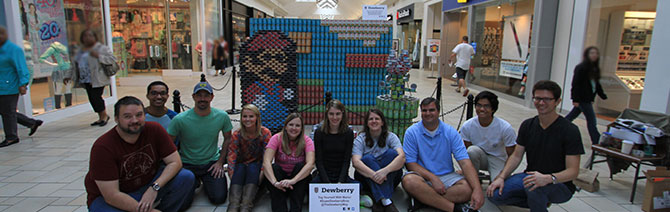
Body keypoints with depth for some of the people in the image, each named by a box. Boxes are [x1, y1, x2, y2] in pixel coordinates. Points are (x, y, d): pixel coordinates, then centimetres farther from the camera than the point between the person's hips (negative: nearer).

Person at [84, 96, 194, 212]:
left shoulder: (154, 130, -13)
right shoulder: (102, 147, -23)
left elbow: (175, 162, -11)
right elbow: (112, 196, -24)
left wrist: (155, 188, -27)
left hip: (147, 186, 3)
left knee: (186, 177, -18)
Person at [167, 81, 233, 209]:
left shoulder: (222, 116, -9)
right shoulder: (179, 120, -16)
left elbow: (228, 138, 7)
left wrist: (220, 162, 1)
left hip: (211, 163, 1)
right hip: (187, 164, -1)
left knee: (219, 198, -12)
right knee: (181, 203, -14)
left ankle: (206, 182, 22)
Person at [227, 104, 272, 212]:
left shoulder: (265, 133, -7)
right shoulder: (237, 134, -2)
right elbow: (231, 155, -10)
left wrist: (263, 172, -26)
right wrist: (232, 175, -23)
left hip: (257, 166, -1)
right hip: (241, 164, 2)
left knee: (252, 168, -32)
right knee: (239, 169, -30)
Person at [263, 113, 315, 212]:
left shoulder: (307, 141, -11)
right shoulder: (277, 138, -10)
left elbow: (310, 164, -27)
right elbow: (266, 162, -24)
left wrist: (292, 181, -40)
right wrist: (275, 182, -40)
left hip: (299, 179, 0)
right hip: (280, 179, 1)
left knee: (300, 166, -27)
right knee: (275, 167, -26)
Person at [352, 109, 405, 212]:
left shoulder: (391, 137, 0)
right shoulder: (360, 139, 0)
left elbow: (402, 157, -19)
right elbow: (356, 162, -17)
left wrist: (385, 170, -37)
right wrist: (373, 174, -36)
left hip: (390, 179, 1)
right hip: (366, 177, 0)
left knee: (391, 153, -23)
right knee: (367, 158, -28)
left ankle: (378, 201, -33)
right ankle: (385, 201, -44)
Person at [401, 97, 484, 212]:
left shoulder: (451, 132, -1)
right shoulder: (412, 132, -3)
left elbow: (465, 162, -10)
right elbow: (410, 163, -7)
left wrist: (477, 189, -25)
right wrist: (433, 178, -21)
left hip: (446, 176, 1)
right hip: (423, 176, -1)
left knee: (468, 188, -27)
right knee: (409, 180, -36)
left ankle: (422, 199, -25)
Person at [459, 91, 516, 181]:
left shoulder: (506, 128, -21)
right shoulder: (467, 126, -15)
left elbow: (511, 155, -11)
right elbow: (465, 151, -5)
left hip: (498, 159, -1)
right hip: (479, 159, 2)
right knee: (472, 150, -33)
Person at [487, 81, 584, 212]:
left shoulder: (570, 131, -15)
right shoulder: (528, 125, 2)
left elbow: (573, 171, -18)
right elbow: (516, 156, 5)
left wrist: (548, 179, -37)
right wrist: (501, 177, -11)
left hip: (560, 185, -5)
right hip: (530, 177, 5)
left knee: (534, 186, -38)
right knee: (495, 194, -14)